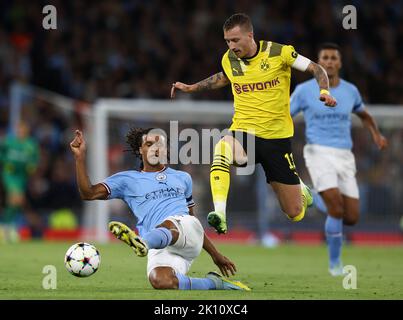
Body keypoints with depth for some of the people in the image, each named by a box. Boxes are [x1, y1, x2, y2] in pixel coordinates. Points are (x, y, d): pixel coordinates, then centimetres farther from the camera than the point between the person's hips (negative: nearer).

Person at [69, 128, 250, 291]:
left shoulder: (182, 178, 28)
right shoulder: (127, 180, 20)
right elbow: (88, 193, 9)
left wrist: (215, 255, 35)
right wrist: (80, 157, -2)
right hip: (160, 250, 0)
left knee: (168, 223, -39)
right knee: (161, 281, -36)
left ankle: (143, 243, -71)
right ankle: (213, 284, -17)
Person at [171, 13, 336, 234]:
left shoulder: (279, 52, -10)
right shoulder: (229, 60, 2)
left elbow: (316, 69, -1)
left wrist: (324, 91, -20)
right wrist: (190, 88, 23)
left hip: (277, 137, -2)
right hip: (243, 132, 2)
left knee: (296, 214, 3)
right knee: (222, 148, -39)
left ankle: (299, 188, 42)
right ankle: (220, 217, -43)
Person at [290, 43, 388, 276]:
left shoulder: (350, 90, 9)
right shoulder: (305, 90, 0)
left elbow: (364, 114, 28)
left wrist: (376, 134, 9)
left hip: (344, 157, 4)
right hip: (319, 153, -4)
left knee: (352, 218, -3)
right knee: (336, 207, -23)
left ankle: (321, 200, 30)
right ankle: (335, 262, -3)